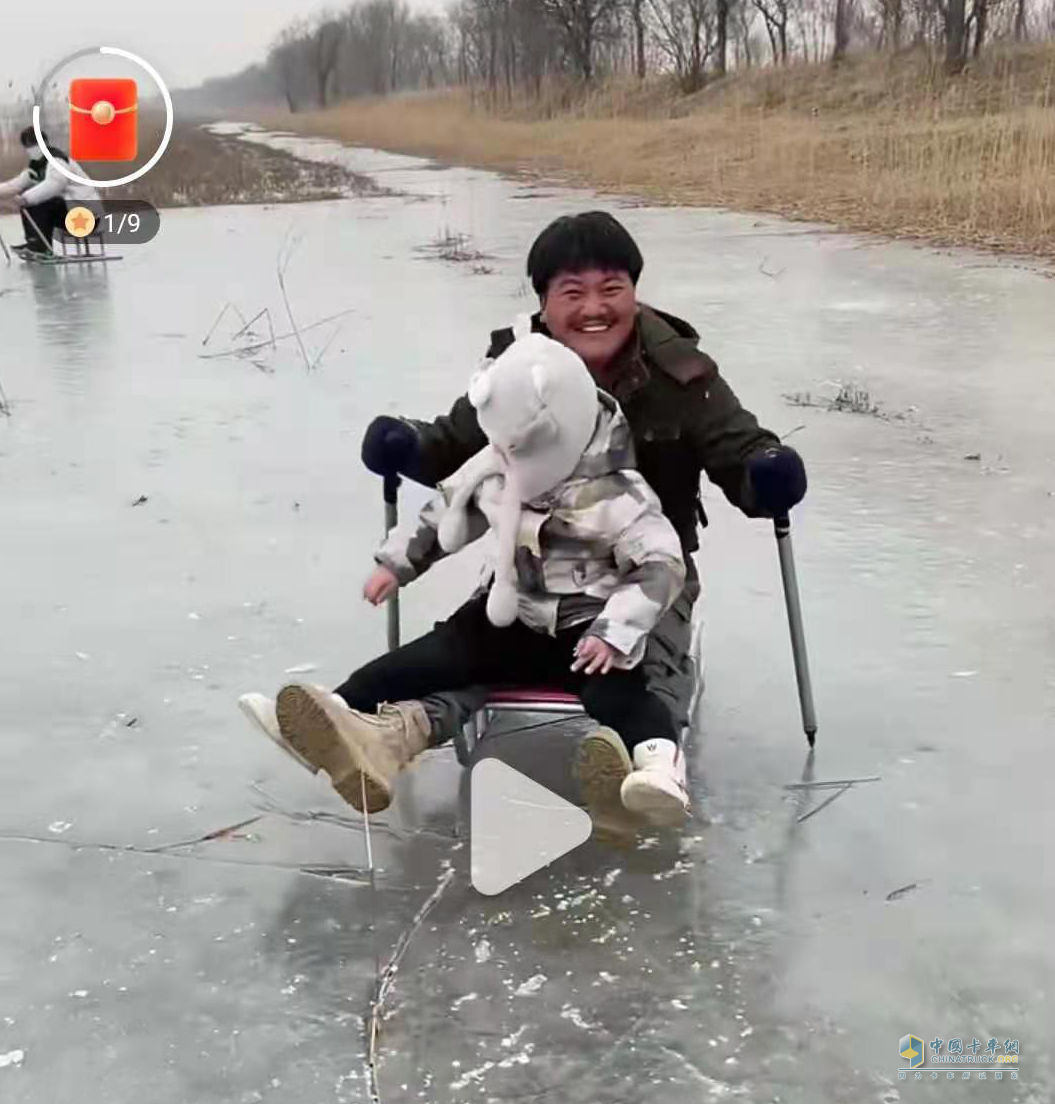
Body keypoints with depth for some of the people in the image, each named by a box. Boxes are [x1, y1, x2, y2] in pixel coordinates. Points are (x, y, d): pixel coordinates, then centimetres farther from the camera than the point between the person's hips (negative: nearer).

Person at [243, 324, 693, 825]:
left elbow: (662, 565, -23)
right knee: (431, 656, -13)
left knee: (613, 687, -36)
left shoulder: (616, 496, -21)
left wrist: (616, 632, -33)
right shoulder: (496, 469, -1)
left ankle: (659, 764, -61)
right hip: (513, 616, 6)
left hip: (586, 630, -6)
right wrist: (396, 561, 16)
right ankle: (337, 715, -25)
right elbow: (445, 511, 16)